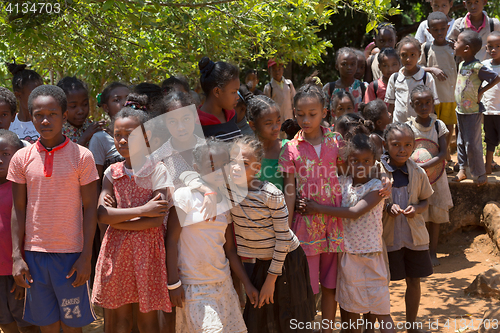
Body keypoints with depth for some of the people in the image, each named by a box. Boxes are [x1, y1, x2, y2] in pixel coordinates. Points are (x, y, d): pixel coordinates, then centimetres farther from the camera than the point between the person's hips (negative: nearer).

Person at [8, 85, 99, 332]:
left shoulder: (82, 156, -5)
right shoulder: (21, 158, 2)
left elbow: (90, 209, -3)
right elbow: (19, 210, 5)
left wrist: (86, 257, -7)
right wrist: (17, 257, 0)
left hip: (71, 254, -2)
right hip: (34, 253, 2)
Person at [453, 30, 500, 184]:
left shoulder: (477, 67, -21)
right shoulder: (461, 64, 5)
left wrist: (481, 91, -13)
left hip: (473, 112, -8)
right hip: (460, 110, 8)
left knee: (472, 144, -2)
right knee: (461, 142, 14)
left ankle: (481, 175, 11)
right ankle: (462, 170, 25)